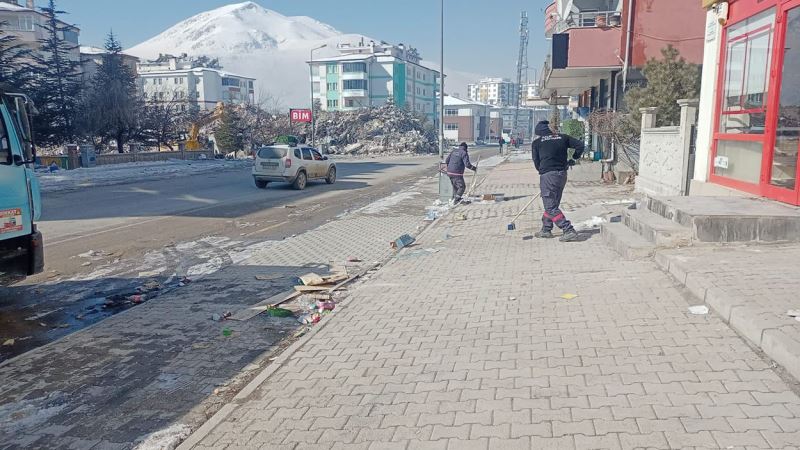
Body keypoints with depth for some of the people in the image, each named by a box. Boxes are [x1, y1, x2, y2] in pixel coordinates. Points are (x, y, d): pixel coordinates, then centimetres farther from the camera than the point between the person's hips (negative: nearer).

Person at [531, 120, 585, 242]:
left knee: (551, 207, -4)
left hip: (547, 175, -6)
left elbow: (536, 162, 4)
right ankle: (546, 230, 28)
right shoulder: (562, 137, 10)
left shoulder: (537, 142, 2)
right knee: (553, 203, 19)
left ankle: (569, 231, -13)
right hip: (562, 174, 6)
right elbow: (580, 145, 8)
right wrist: (573, 159, 21)